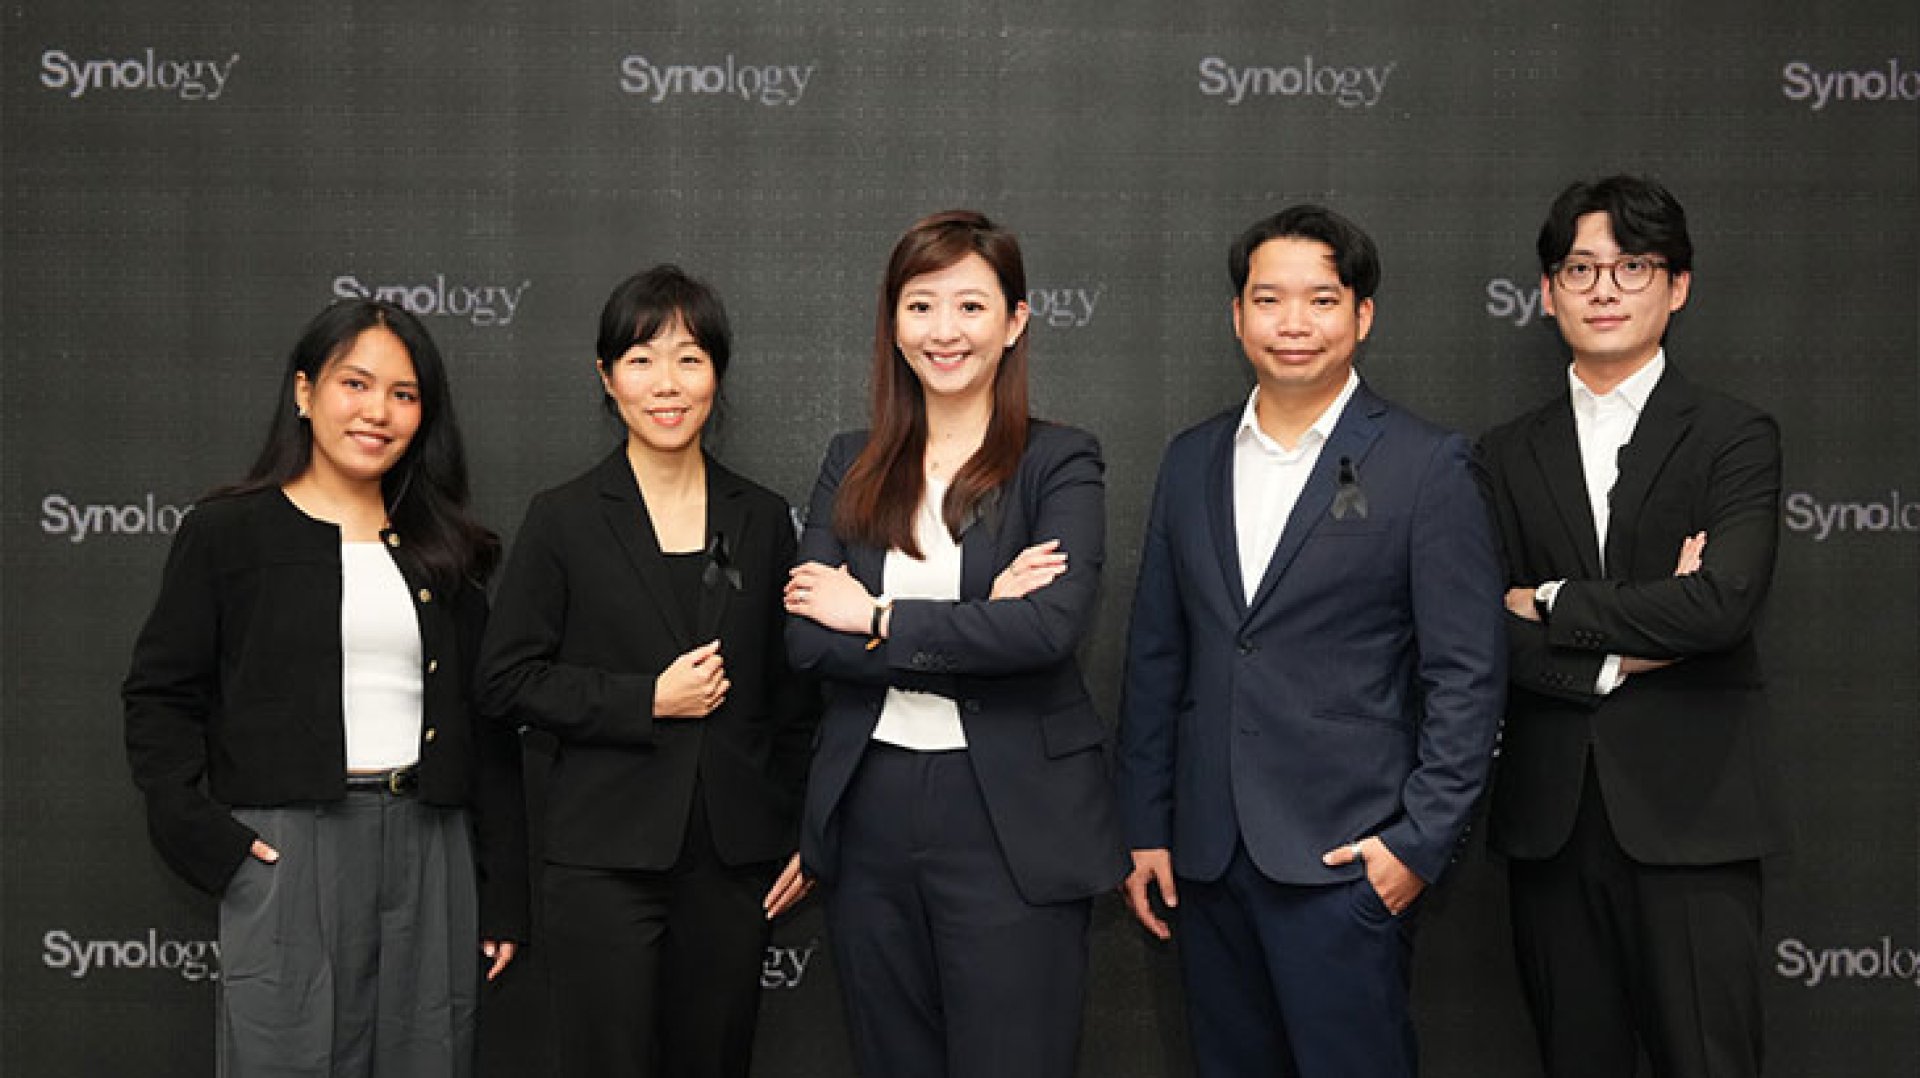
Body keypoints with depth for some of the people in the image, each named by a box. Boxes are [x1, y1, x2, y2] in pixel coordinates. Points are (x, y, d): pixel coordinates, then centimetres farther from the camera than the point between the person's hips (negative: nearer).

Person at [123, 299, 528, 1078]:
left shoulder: (445, 552, 12)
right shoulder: (226, 532, 3)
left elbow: (487, 728, 11)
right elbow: (159, 695, 3)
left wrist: (504, 895, 8)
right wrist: (200, 831, -11)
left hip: (429, 855, 3)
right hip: (287, 858, -3)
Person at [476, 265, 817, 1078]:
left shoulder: (762, 520, 8)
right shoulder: (563, 521, 0)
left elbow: (791, 693, 12)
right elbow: (506, 681, -3)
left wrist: (802, 835, 7)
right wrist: (647, 701, -12)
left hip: (733, 858, 3)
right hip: (605, 856, -2)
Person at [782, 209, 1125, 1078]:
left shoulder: (1059, 462, -2)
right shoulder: (852, 465, 8)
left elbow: (1052, 623, -19)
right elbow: (807, 637, -5)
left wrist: (879, 618, -11)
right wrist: (979, 629, -13)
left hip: (1013, 820, -4)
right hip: (868, 816, 4)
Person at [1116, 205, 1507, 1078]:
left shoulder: (1427, 466, -4)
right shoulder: (1192, 460, 10)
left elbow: (1468, 674, -5)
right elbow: (1155, 654, 12)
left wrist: (1421, 840, -10)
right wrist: (1145, 828, 9)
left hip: (1345, 861, -4)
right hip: (1206, 858, 5)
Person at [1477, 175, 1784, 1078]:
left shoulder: (1734, 438, 1)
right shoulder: (1508, 456, 10)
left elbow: (1723, 601, -15)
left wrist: (1552, 605, -8)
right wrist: (1617, 655, -12)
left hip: (1688, 811, -3)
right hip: (1550, 821, 3)